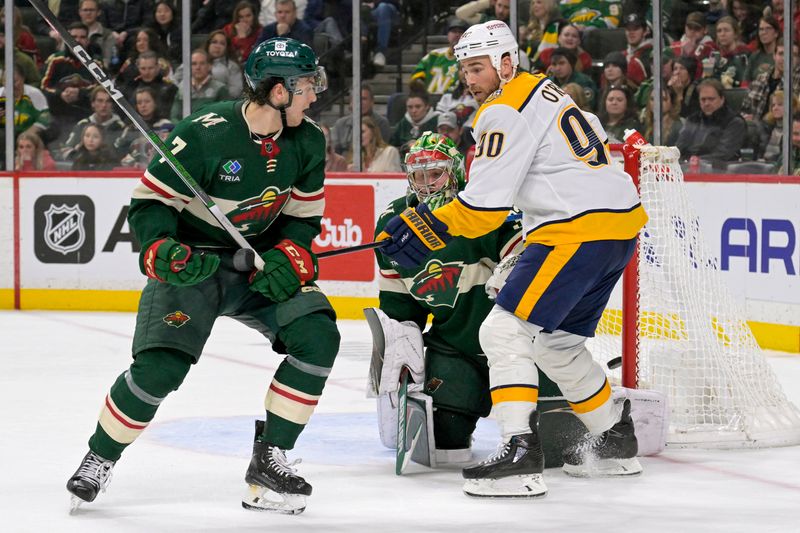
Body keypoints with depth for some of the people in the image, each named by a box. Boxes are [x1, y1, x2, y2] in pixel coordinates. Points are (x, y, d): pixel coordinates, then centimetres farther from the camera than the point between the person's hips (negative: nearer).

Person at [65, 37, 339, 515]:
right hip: (192, 261, -5)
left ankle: (270, 457, -6)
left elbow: (304, 216, 6)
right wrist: (164, 254, -32)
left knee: (318, 337, -18)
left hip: (259, 260, 5)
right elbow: (150, 202, -16)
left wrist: (288, 259, -12)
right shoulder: (206, 134, -23)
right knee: (160, 366, -21)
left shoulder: (308, 143, -5)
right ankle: (99, 460, 5)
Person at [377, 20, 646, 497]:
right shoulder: (543, 91, 20)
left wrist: (423, 229, -9)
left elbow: (484, 204, -15)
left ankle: (521, 453, -19)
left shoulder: (507, 112, -10)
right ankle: (616, 441, 33)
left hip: (580, 228, -10)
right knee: (556, 342, 23)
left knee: (506, 330, -10)